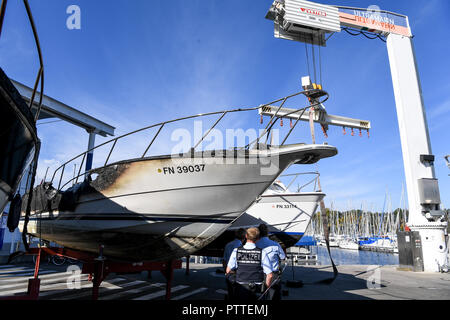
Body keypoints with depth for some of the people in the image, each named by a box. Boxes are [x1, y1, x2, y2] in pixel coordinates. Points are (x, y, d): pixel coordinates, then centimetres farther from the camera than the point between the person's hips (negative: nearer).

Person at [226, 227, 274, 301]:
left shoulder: (236, 251, -6)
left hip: (241, 289, 1)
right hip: (257, 290, -1)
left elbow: (228, 271, 0)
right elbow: (270, 275, -6)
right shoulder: (262, 253, -9)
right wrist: (266, 288, 11)